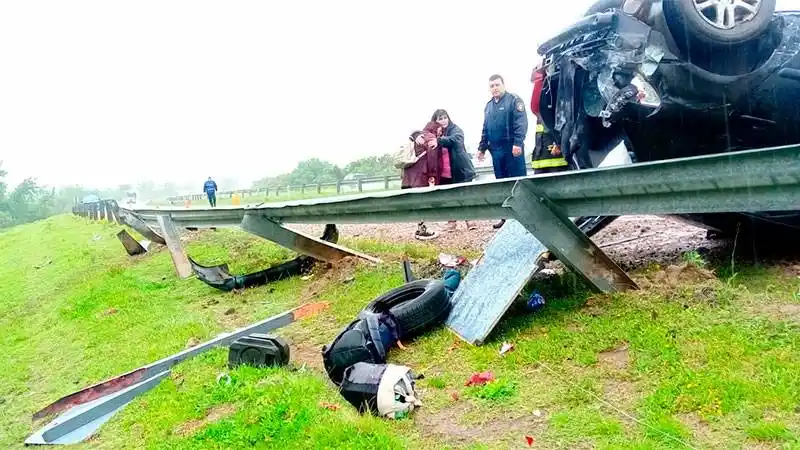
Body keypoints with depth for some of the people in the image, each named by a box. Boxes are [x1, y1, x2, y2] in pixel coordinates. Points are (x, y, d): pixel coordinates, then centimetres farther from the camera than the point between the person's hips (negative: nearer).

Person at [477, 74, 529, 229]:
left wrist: (518, 143, -23)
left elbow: (521, 124, -14)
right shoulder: (489, 106, 19)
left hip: (512, 149, -7)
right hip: (496, 150, 7)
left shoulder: (514, 100, -3)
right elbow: (485, 130, 25)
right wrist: (482, 147, 20)